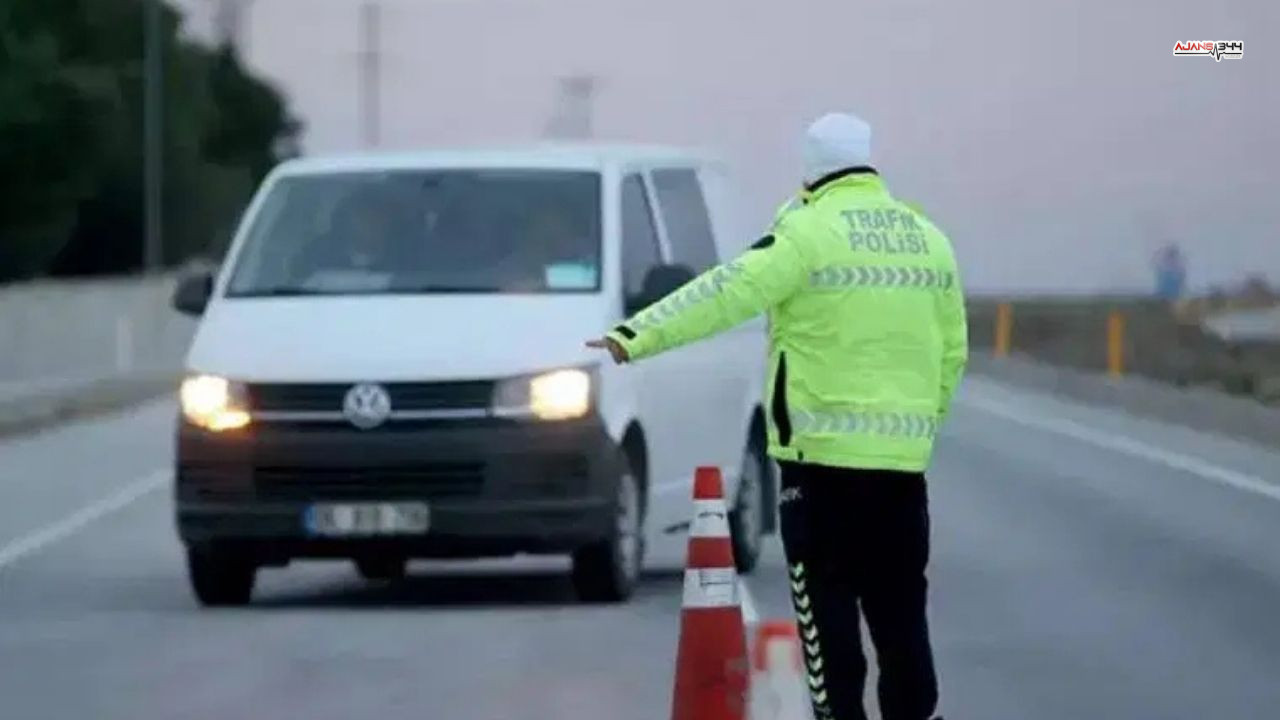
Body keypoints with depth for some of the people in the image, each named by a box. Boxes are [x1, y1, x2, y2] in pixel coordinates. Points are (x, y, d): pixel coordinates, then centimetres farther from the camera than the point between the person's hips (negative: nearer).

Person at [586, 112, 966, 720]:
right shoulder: (927, 238, 12)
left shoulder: (812, 231, -9)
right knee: (898, 603, 12)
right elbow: (952, 349, 15)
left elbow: (728, 293, -18)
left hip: (824, 448, -6)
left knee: (826, 602, -1)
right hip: (903, 455, 6)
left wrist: (637, 336, -21)